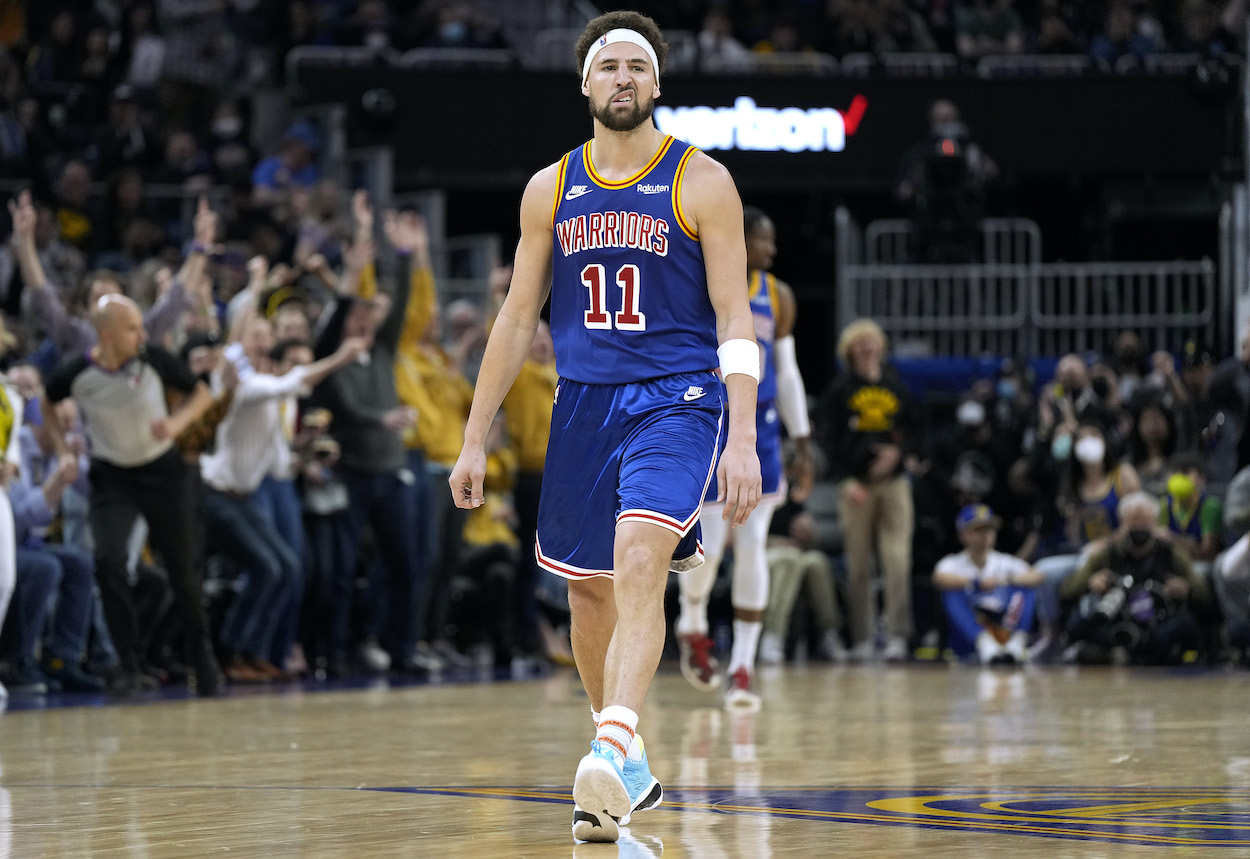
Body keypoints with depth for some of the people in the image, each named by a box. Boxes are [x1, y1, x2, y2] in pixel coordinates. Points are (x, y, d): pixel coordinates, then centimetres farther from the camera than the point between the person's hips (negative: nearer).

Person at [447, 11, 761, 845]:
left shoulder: (701, 182, -2)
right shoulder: (551, 189, 9)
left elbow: (735, 320, -5)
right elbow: (518, 319, 14)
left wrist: (743, 439, -16)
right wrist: (476, 439, 11)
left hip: (675, 400, -5)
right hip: (584, 402, 5)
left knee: (638, 565, -25)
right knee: (589, 589, 10)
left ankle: (611, 748, -36)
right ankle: (630, 769, 26)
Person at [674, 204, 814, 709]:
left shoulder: (778, 297, 6)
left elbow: (787, 373, 13)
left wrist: (802, 445, 11)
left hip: (760, 431, 3)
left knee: (752, 547, -3)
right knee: (709, 546, -5)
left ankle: (743, 668, 1)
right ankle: (692, 626, 27)